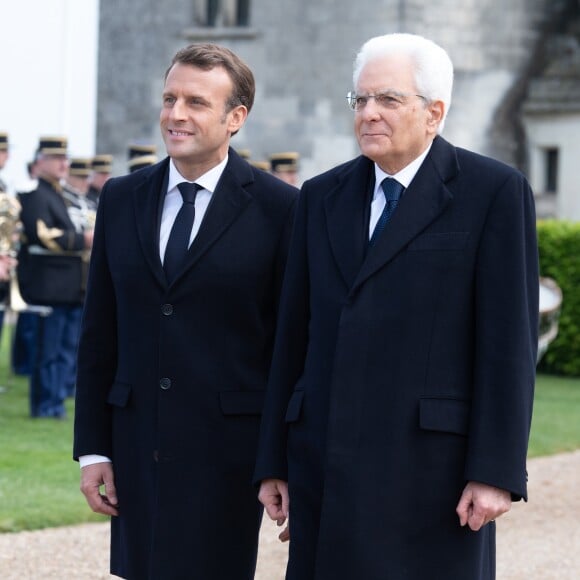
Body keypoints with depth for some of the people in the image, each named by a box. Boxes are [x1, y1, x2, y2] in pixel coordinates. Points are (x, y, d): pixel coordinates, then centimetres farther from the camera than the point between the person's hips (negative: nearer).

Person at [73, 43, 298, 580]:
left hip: (226, 450, -4)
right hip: (137, 449, 4)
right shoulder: (121, 198, 9)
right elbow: (99, 334, 11)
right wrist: (92, 449, 6)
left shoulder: (278, 208, -4)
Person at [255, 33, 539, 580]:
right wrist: (273, 462, 10)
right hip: (328, 465, 5)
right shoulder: (322, 196, 13)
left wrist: (495, 471, -13)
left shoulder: (494, 192, -2)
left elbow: (509, 341, -7)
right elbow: (293, 336, 13)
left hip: (433, 464, -4)